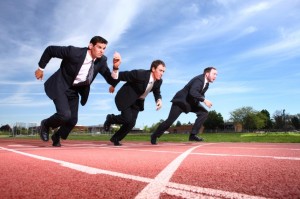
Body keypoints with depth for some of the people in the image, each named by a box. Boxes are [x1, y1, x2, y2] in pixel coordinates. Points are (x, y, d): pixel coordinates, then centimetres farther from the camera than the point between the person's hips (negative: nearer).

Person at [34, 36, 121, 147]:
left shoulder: (101, 61, -13)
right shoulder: (74, 52, -26)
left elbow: (112, 81, -13)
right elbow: (50, 50, -14)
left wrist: (115, 68, -32)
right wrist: (41, 68, -4)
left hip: (74, 91, 5)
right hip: (60, 86, -5)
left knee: (72, 120, 5)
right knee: (65, 115, -23)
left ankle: (57, 136, 38)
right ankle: (45, 124, 13)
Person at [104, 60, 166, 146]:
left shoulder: (159, 81, -12)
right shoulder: (139, 74, -31)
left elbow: (157, 92, 7)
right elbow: (121, 75, -19)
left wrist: (159, 99, -17)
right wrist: (113, 85, -3)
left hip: (137, 101, 6)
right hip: (125, 98, -6)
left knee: (131, 123, -1)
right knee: (128, 119, -17)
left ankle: (115, 139, 20)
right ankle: (110, 118, 14)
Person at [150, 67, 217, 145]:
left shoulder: (206, 83, 3)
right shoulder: (199, 79, -25)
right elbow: (193, 92, -41)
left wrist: (203, 99, -4)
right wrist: (204, 100, -43)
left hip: (191, 102, 9)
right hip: (181, 100, -8)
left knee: (204, 112, -9)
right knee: (170, 120, -8)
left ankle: (193, 134, -7)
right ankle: (154, 136, 10)